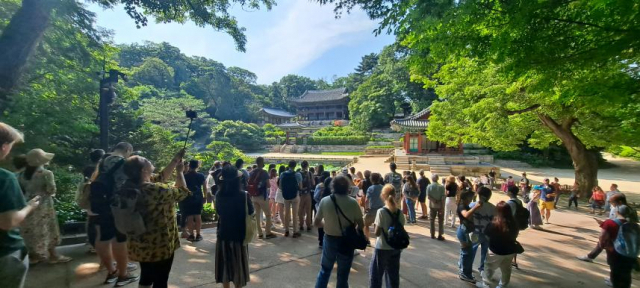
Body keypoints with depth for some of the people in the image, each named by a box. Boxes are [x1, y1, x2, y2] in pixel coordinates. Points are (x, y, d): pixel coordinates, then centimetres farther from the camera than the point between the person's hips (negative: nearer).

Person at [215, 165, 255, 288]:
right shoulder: (244, 195, -19)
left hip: (223, 234, 3)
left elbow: (218, 211, 8)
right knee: (238, 266, 14)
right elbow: (251, 212, -6)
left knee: (225, 264, 18)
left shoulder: (219, 195, -9)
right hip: (239, 235, -3)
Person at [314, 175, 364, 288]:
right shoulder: (353, 202, -13)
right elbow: (361, 225, -7)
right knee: (343, 275, 15)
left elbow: (316, 222, -3)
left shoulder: (325, 201, -10)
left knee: (325, 270, 21)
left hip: (329, 240, 1)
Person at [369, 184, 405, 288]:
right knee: (393, 274, 18)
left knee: (376, 273, 13)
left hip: (382, 248, -4)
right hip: (396, 248, 5)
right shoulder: (399, 212, -4)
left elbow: (377, 233, -16)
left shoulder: (381, 212, -18)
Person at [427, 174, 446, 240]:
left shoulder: (429, 186, -5)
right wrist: (442, 207, -12)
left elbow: (428, 196, -14)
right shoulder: (441, 187, -8)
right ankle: (440, 235, 7)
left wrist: (435, 201, -10)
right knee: (440, 221, 8)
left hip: (432, 205, 1)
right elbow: (443, 198, -13)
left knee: (432, 220, 11)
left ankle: (432, 235, 14)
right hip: (440, 205, -1)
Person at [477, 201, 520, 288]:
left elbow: (486, 234, -11)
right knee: (506, 270, 22)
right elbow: (515, 235, 5)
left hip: (497, 251, -5)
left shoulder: (494, 224, -26)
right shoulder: (514, 224, -10)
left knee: (489, 267, 14)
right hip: (510, 251, 5)